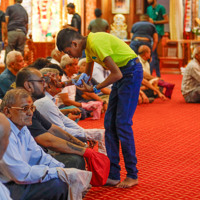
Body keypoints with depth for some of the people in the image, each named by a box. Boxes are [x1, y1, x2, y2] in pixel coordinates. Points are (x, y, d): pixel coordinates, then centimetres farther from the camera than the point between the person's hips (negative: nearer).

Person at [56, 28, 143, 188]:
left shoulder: (96, 43, -22)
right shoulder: (88, 44, 8)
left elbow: (117, 74, -22)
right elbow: (89, 64, 24)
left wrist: (95, 89, -13)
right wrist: (83, 78, 5)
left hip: (131, 71, -10)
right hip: (122, 74, 10)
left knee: (122, 123, -10)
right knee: (110, 123, 5)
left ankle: (132, 176, 0)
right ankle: (113, 175, 8)